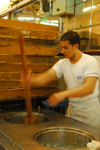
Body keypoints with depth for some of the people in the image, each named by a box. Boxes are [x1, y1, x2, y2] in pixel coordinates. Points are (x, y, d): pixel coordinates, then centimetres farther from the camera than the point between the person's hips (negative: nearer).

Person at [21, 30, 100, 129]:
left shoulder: (90, 62, -15)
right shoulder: (62, 63, 1)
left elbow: (89, 88, -27)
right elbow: (46, 77, -8)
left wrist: (64, 94, -36)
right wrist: (30, 78, -27)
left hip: (90, 111, -4)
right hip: (72, 109, 5)